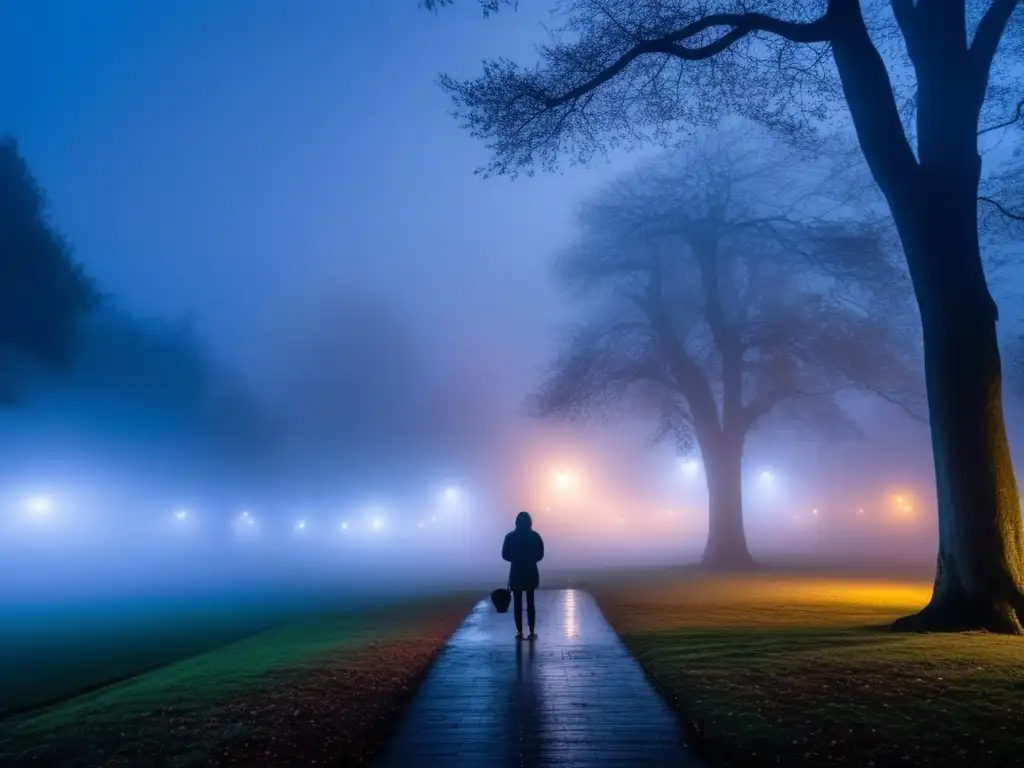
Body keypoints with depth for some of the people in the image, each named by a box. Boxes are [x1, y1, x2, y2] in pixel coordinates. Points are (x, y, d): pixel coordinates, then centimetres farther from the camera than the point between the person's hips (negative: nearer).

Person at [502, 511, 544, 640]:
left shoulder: (510, 536, -5)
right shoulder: (535, 536, -5)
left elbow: (505, 555, -1)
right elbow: (540, 555, -2)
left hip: (516, 573, -1)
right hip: (531, 573, 1)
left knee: (517, 603, 7)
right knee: (530, 603, 10)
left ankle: (519, 632, 7)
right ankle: (532, 632, 9)